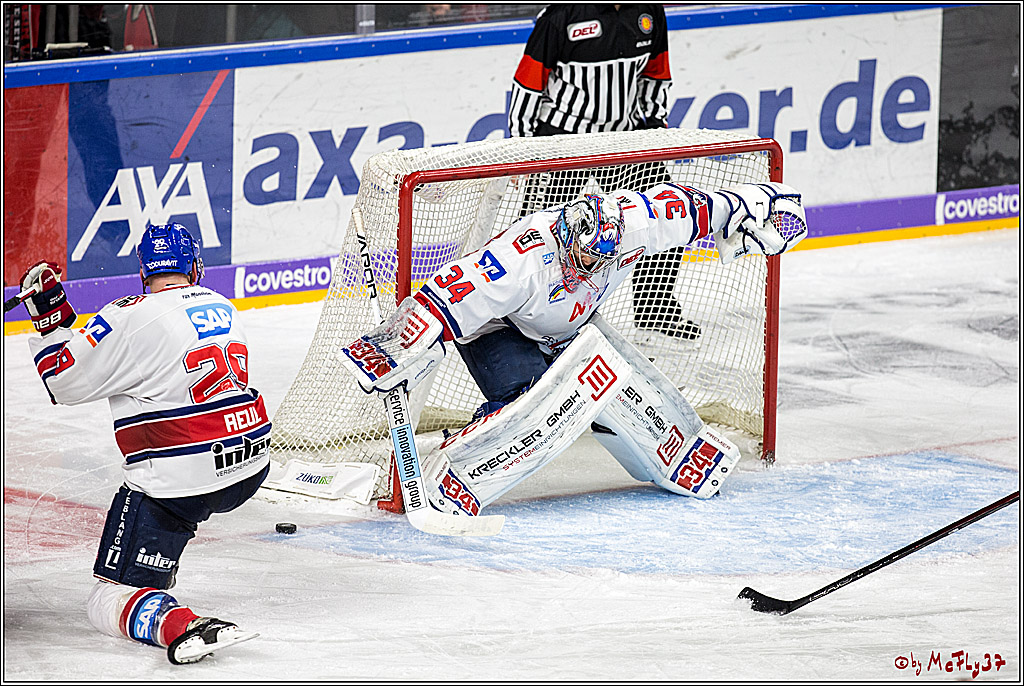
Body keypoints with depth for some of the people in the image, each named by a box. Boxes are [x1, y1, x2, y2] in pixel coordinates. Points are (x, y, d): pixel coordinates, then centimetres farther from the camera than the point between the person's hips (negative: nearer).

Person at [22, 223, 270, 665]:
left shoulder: (132, 319, -13)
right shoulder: (224, 309, 9)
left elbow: (65, 381, -8)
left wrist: (49, 317, 3)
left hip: (180, 485, -7)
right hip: (251, 469, 7)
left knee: (108, 603, -5)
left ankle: (180, 627, -32)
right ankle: (154, 581, 44)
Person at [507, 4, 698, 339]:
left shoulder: (650, 13, 0)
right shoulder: (562, 15, -17)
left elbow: (655, 73, 16)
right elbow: (529, 80, -12)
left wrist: (656, 120, 9)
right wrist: (521, 143, -11)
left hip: (626, 133, 5)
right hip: (561, 133, -5)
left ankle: (656, 310, 16)